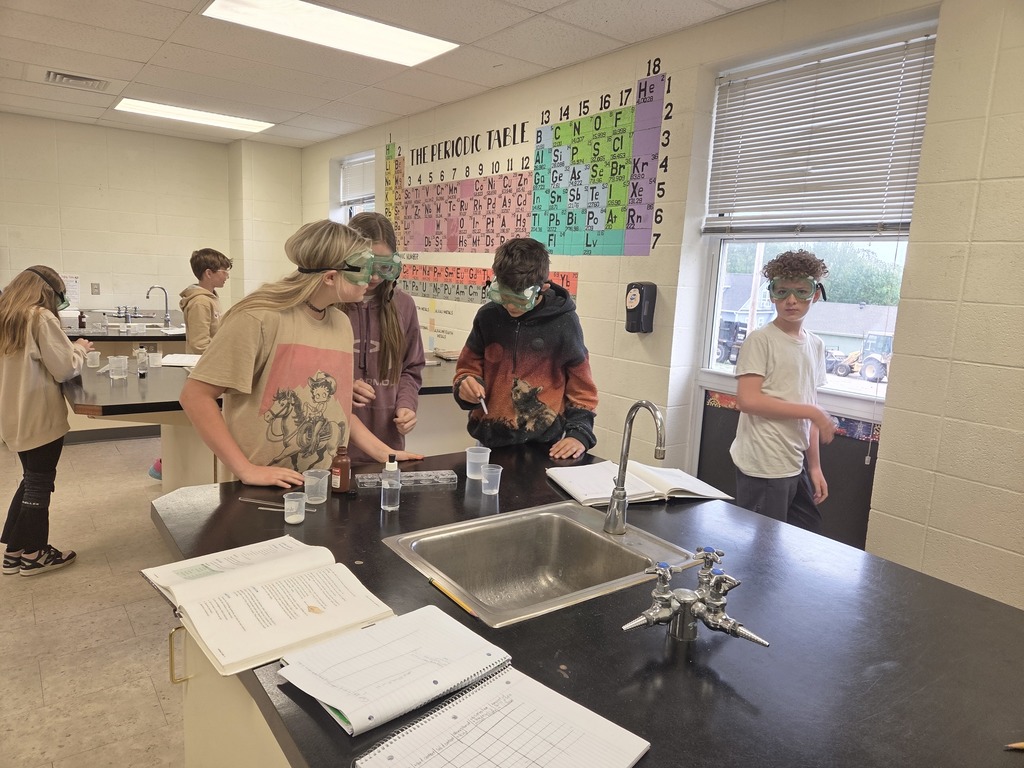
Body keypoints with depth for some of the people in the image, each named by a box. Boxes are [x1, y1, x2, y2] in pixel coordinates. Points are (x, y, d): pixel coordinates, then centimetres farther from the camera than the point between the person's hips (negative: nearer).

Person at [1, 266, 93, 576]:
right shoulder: (41, 317, -15)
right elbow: (65, 368, -17)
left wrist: (70, 350, 13)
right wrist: (79, 349, 2)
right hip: (40, 416, -8)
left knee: (29, 481, 20)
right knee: (39, 484, 5)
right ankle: (34, 554, 16)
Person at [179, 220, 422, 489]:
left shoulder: (342, 324, 5)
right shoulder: (260, 318, -16)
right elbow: (195, 396, -15)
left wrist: (384, 453, 5)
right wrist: (246, 469, -19)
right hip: (263, 491, -5)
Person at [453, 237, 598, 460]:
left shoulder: (564, 323, -9)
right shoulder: (488, 316, -3)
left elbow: (581, 388, -1)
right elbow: (468, 368, 8)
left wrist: (579, 433, -12)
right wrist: (466, 385, -14)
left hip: (543, 447, -2)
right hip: (490, 442, 3)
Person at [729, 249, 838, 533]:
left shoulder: (815, 345, 12)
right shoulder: (760, 340, -9)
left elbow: (809, 407, 15)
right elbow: (748, 400, -17)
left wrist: (814, 466, 13)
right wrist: (812, 412, -13)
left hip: (796, 465, 7)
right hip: (763, 467, -7)